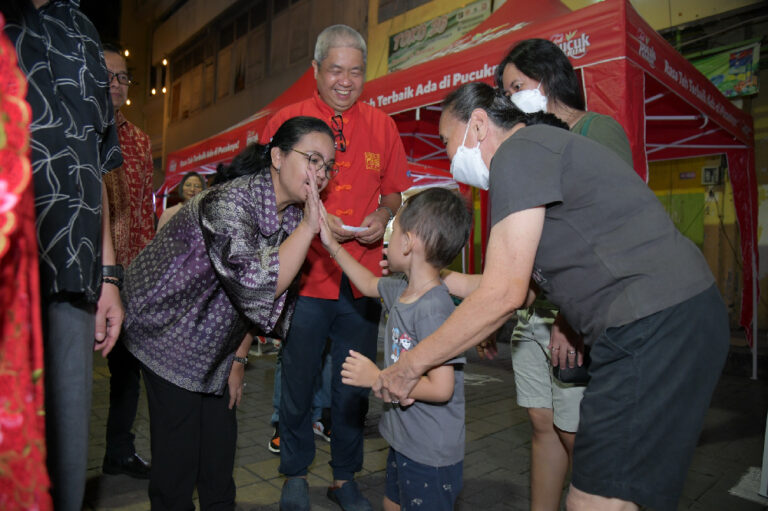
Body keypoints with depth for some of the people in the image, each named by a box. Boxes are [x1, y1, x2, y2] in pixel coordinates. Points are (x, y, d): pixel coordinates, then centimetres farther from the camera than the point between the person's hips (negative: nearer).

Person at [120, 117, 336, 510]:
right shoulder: (228, 204, -29)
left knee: (220, 443, 11)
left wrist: (238, 360, 7)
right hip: (167, 328, -7)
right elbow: (256, 286, -40)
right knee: (178, 451, 0)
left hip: (215, 343, 7)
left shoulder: (293, 215, -4)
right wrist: (309, 226, -37)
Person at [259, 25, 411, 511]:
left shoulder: (381, 125, 8)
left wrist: (383, 216, -7)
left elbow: (393, 191, 15)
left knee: (354, 385, 11)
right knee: (298, 382, 9)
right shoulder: (287, 120, 1)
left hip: (362, 279, 2)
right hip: (305, 278, -2)